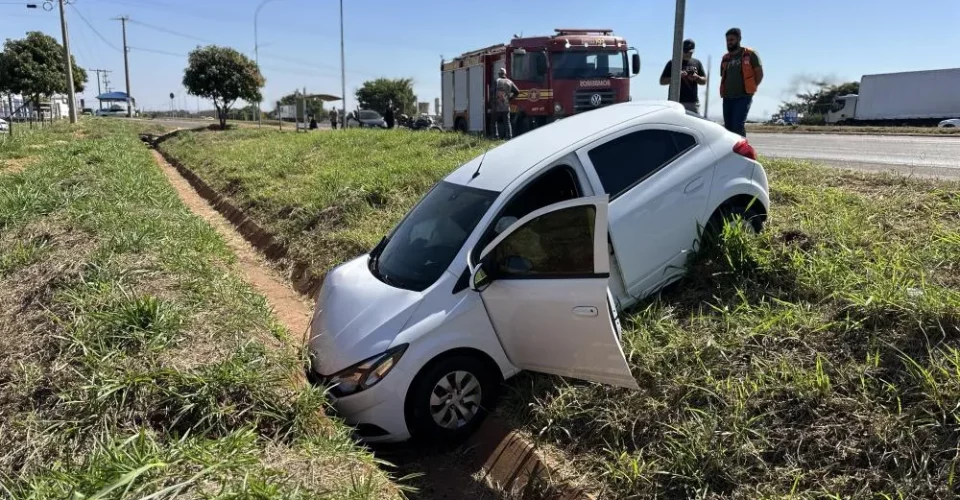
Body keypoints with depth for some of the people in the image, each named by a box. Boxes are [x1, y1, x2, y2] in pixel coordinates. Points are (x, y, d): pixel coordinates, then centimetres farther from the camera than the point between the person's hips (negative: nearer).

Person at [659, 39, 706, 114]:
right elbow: (662, 81, 1)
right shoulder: (672, 63, 5)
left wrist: (697, 77, -5)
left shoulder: (697, 63, 15)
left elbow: (704, 81, 18)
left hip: (693, 102, 3)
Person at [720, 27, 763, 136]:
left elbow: (759, 74, 3)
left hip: (743, 96, -5)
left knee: (738, 125, -18)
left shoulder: (749, 54, 3)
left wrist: (750, 88, 0)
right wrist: (723, 92, 10)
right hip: (727, 98, 6)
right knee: (728, 126, 4)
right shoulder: (725, 58, 17)